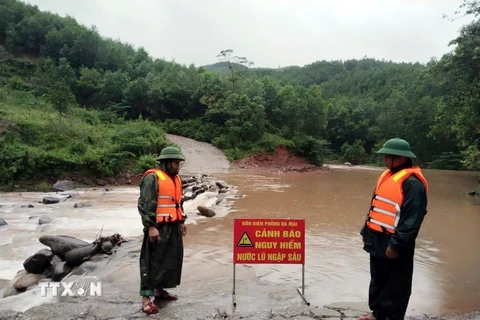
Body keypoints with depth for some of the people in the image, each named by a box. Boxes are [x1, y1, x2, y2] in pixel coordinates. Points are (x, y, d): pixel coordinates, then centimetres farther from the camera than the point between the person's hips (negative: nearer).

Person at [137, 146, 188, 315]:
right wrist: (151, 227, -20)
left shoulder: (175, 178, 14)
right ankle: (146, 298, 3)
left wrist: (181, 221, 20)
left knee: (171, 260, 15)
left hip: (173, 227, 9)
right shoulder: (152, 178, -14)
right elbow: (145, 204, -17)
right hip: (158, 228, -9)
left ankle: (159, 290, 29)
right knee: (152, 262, -4)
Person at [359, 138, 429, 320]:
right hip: (378, 239, 9)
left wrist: (397, 243, -22)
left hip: (393, 244, -9)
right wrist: (366, 231, 17)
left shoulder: (412, 182, -17)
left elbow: (413, 217, -22)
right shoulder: (387, 175, 11)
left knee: (395, 286, 7)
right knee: (378, 280, 20)